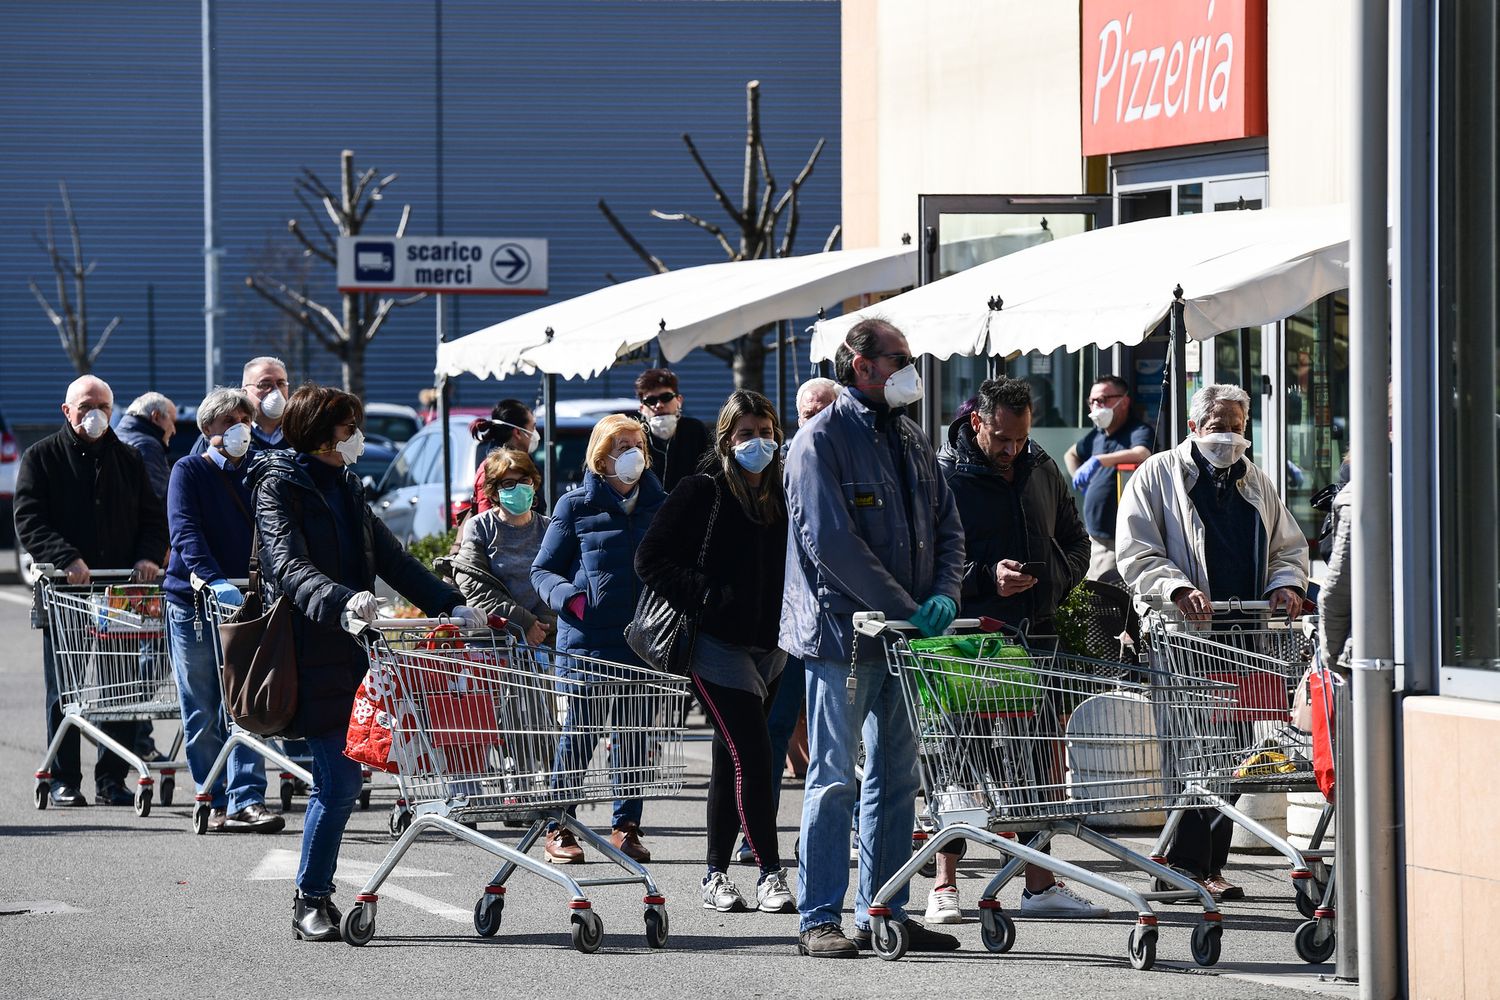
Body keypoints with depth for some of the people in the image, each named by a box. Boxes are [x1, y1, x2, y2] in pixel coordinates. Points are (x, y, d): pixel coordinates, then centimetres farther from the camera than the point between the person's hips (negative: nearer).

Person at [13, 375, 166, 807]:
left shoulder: (128, 459, 15)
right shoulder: (41, 458, 4)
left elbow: (153, 517, 16)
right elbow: (29, 522, -6)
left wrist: (149, 556, -5)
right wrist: (67, 559, -21)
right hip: (65, 592, -3)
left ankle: (112, 777, 9)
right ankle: (64, 780, 8)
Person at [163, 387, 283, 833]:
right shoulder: (190, 471, 1)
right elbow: (185, 533, -14)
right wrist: (213, 580, -29)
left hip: (245, 604, 2)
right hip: (193, 602, -2)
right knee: (202, 715, 3)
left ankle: (246, 800, -13)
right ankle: (216, 804, 9)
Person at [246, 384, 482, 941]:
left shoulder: (344, 488, 19)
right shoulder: (279, 486, -6)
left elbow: (391, 560, 21)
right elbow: (290, 569, -21)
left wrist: (450, 606, 9)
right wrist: (342, 602, -38)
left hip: (349, 650, 8)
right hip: (311, 652, -8)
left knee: (340, 780, 6)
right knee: (339, 780, -11)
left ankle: (315, 897, 13)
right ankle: (310, 902, -2)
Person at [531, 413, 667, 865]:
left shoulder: (660, 505, 10)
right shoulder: (576, 505, 1)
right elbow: (543, 569, 3)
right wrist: (568, 596, -17)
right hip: (587, 640, -3)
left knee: (635, 737, 6)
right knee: (579, 734, 0)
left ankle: (626, 827, 16)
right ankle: (559, 829, 10)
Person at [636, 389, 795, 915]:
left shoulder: (782, 496, 12)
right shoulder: (702, 492, -5)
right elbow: (651, 558, -7)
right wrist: (703, 596, -15)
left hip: (770, 645, 6)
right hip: (718, 643, -6)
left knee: (731, 761, 12)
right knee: (752, 756, -13)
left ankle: (716, 875, 18)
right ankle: (770, 873, -11)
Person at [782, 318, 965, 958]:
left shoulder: (911, 439, 14)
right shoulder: (822, 441, -10)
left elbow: (946, 526, 16)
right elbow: (833, 544, -17)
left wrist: (944, 594, -4)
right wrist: (908, 610, -18)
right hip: (844, 634, -7)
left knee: (896, 777, 10)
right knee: (834, 779, -4)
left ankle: (882, 913, 16)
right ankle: (819, 921, -1)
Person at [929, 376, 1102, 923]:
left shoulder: (1042, 469, 11)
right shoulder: (945, 477, -7)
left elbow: (1075, 541, 20)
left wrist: (1055, 579, 1)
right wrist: (988, 578, -24)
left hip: (1037, 632, 6)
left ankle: (1040, 883, 16)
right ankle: (945, 885, 4)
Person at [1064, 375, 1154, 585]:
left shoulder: (1139, 432, -9)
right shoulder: (1097, 435, 16)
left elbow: (1142, 454, -33)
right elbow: (1071, 455, 37)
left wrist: (1098, 461, -37)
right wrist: (1080, 480, 19)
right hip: (1095, 535, 9)